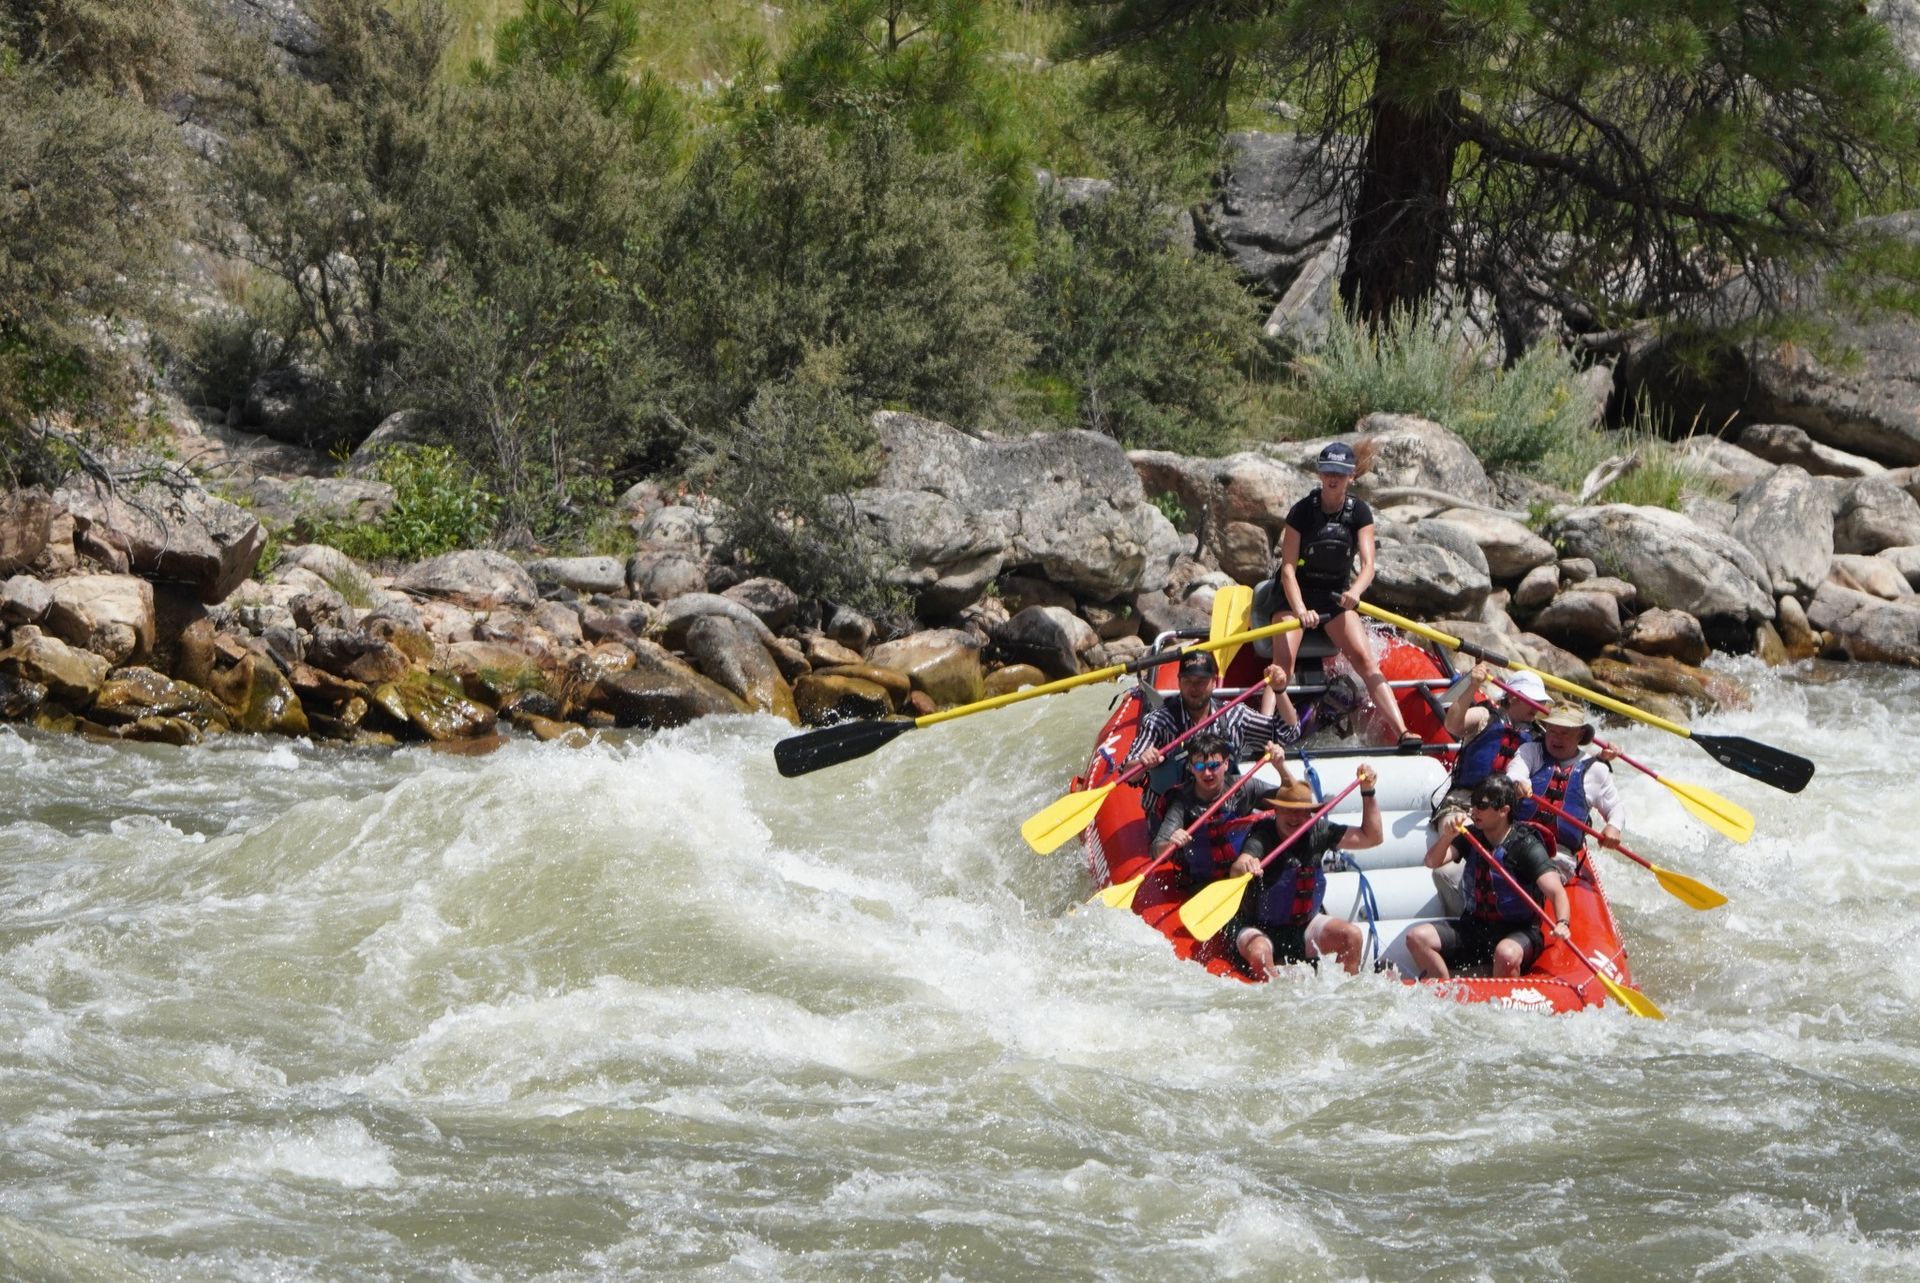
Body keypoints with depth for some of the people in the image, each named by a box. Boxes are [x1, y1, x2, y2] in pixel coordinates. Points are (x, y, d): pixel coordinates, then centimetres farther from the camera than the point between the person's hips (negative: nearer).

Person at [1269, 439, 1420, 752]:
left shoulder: (1359, 513, -6)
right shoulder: (1301, 512, -14)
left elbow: (1368, 564, -16)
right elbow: (1288, 568, -20)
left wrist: (1355, 592, -39)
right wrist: (1300, 610, -37)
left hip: (1336, 597, 2)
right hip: (1296, 594, -2)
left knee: (1365, 659, -15)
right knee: (1284, 658, -25)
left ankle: (1402, 732, -25)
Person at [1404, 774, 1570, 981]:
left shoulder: (1526, 846, -15)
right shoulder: (1471, 836, 3)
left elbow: (1556, 891, -25)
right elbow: (1432, 862, -6)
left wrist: (1562, 923, -45)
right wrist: (1447, 837, -27)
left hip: (1519, 932, -6)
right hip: (1474, 926, 6)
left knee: (1506, 955, -40)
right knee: (1417, 937, -13)